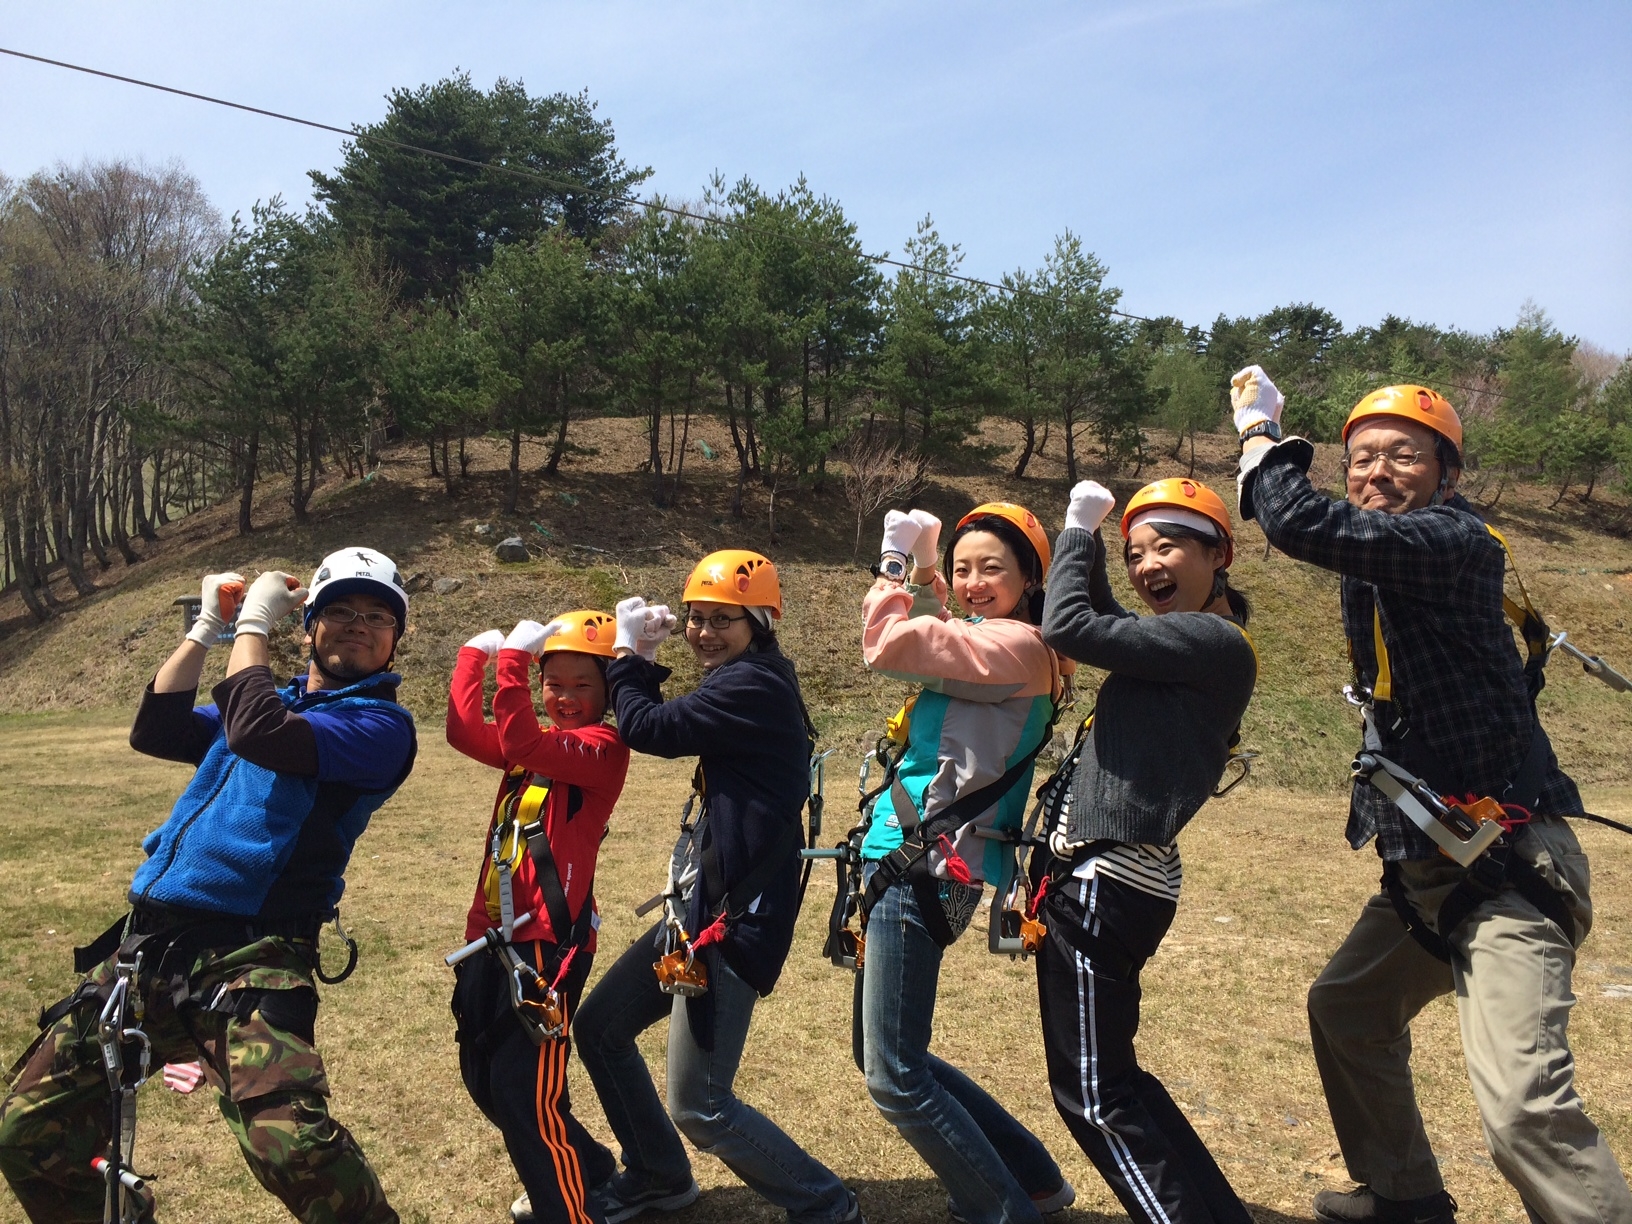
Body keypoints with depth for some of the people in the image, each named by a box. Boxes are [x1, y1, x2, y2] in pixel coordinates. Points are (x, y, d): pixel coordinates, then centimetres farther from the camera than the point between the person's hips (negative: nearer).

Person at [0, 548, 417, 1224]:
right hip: (147, 943, 7)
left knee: (293, 1145, -28)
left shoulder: (382, 721, -3)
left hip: (246, 957, -7)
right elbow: (154, 733, 10)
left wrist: (253, 624, -5)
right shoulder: (272, 697, 21)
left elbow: (260, 736, -17)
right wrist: (207, 627, 7)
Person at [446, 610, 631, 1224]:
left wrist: (513, 656, -23)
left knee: (525, 1090, -9)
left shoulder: (603, 748, -11)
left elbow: (519, 744, -26)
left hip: (547, 942, -9)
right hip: (493, 936, 9)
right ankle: (585, 1170, 38)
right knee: (483, 1077, 19)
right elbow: (466, 732, 2)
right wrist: (476, 654, 0)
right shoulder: (540, 741, 15)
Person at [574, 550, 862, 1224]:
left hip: (734, 918, -11)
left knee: (699, 1106, -5)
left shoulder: (752, 684, -18)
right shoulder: (746, 682, 12)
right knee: (599, 1027, 20)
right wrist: (644, 661, 5)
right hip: (702, 905, 11)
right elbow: (670, 730, 17)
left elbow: (646, 728, -19)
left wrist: (626, 652, -3)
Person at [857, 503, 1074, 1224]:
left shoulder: (1019, 645, -12)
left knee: (894, 1078, -6)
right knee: (886, 1056, 18)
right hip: (904, 861, 10)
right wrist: (921, 574, 16)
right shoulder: (979, 641, 17)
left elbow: (888, 645, -18)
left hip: (926, 869, -10)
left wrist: (894, 559, -3)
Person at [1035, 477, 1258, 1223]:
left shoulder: (1214, 642, -14)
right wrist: (1090, 542, 17)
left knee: (1094, 1095, 1)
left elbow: (1070, 627, -19)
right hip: (1107, 877, 10)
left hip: (1105, 883, -10)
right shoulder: (1181, 643, 13)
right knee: (1109, 1075, 21)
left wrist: (1078, 529, -4)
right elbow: (1103, 625, 28)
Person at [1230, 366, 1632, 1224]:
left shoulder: (1456, 540, -18)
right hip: (1425, 864, 10)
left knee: (1522, 1104, -22)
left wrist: (1259, 430, -15)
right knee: (1343, 1010, 23)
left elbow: (1301, 526, -30)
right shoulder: (1375, 562, 10)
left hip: (1507, 868, -10)